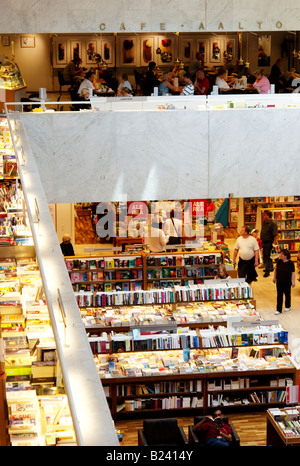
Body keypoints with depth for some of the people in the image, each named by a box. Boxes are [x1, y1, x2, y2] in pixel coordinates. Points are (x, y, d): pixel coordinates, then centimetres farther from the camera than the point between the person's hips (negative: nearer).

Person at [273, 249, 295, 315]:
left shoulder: (290, 263, -15)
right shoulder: (279, 261, -2)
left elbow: (293, 273, -12)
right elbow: (276, 269, 11)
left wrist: (293, 281, -13)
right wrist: (274, 277, 12)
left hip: (287, 282, -3)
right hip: (279, 282, 3)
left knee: (287, 294, 14)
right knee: (279, 295, 5)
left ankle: (288, 307, 35)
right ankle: (279, 310, 9)